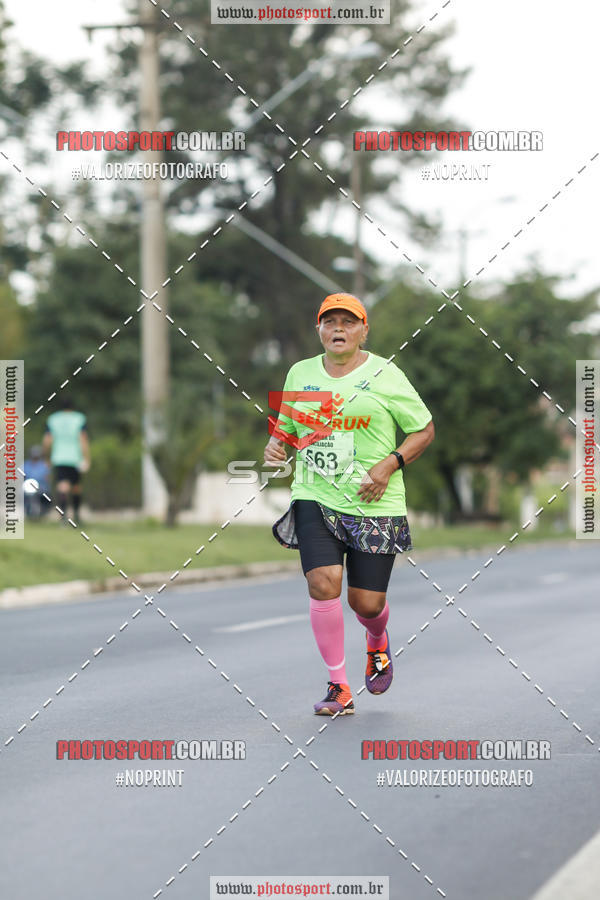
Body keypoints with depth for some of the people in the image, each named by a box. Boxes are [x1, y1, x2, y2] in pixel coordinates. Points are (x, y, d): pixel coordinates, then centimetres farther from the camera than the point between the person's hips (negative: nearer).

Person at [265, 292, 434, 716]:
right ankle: (339, 687, -4)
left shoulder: (386, 375, -2)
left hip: (374, 506, -2)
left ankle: (378, 641, 39)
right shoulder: (300, 373, 9)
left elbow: (424, 430, 3)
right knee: (323, 583, -17)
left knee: (367, 603, 0)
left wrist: (390, 465, -12)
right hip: (315, 499, 2)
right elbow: (288, 426, 23)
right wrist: (276, 445, 0)